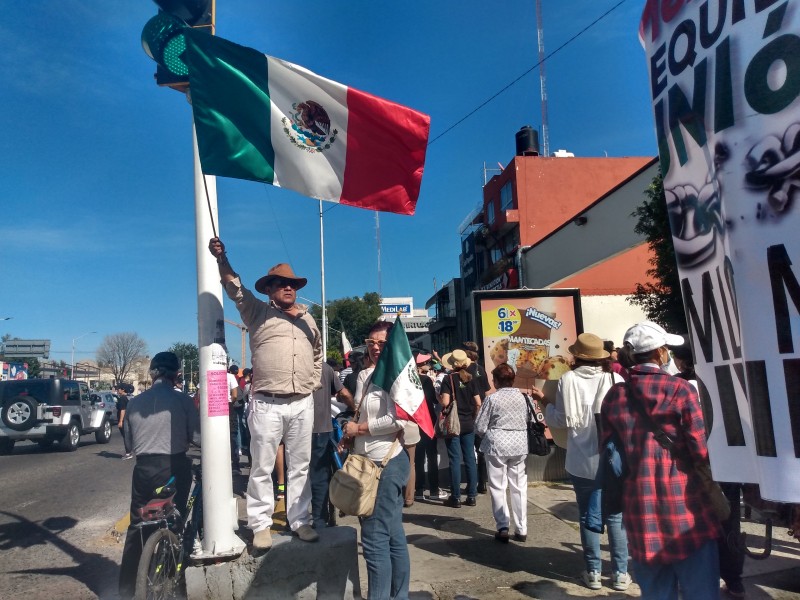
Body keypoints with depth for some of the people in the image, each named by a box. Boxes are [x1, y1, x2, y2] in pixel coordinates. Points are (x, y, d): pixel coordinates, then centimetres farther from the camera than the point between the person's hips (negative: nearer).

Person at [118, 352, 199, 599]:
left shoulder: (134, 402, 1)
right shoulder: (183, 400, -10)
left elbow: (129, 441, 8)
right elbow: (196, 437, -7)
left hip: (144, 468, 3)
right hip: (175, 468, -3)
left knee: (137, 527, 16)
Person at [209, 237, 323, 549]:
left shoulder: (308, 319, 16)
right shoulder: (258, 312, 4)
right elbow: (236, 289, -13)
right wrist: (222, 260, -28)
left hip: (303, 405, 4)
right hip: (267, 405, -4)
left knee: (300, 466, 11)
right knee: (262, 467, 3)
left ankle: (300, 521, 21)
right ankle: (261, 526, 14)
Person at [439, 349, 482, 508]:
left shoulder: (448, 378, -9)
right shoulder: (470, 379, 3)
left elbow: (445, 402, -17)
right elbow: (478, 403, 1)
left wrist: (438, 397, 3)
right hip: (468, 424, 4)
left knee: (455, 460, 1)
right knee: (470, 459, 8)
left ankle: (456, 498, 6)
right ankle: (472, 496, 14)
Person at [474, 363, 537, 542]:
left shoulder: (492, 398, -9)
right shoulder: (522, 397, 2)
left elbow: (479, 427, -7)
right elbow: (528, 421, 6)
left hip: (497, 445, -3)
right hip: (520, 445, 4)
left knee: (498, 488, 6)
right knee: (519, 487, 11)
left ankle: (503, 528, 4)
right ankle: (521, 529, 15)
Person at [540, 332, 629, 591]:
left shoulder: (569, 379, -9)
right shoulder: (616, 379, -3)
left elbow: (564, 419, -9)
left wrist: (547, 406, 8)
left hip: (583, 461, -1)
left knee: (588, 516, 11)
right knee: (616, 516, 13)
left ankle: (593, 572, 18)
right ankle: (620, 573, 18)